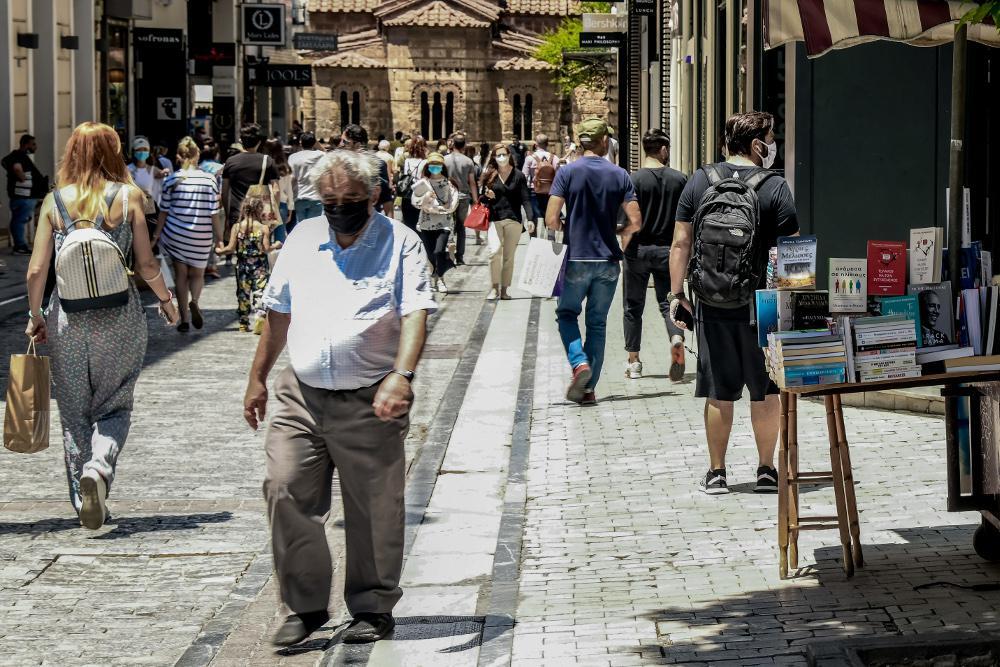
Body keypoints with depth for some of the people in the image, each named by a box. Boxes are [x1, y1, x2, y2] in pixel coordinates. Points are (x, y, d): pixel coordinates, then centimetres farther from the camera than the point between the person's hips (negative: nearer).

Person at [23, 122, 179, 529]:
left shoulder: (54, 202, 1)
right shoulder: (128, 196, -4)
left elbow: (36, 271, -1)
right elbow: (146, 265, -4)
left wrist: (35, 317, 13)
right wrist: (166, 300, 14)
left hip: (67, 320, 1)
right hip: (119, 317, -1)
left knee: (74, 415, 13)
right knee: (115, 407, 11)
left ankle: (86, 505, 17)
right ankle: (99, 466, -18)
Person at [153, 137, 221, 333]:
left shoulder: (172, 180, -5)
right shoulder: (209, 180, -6)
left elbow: (164, 211, -1)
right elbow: (214, 212, -5)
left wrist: (156, 234, 10)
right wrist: (220, 236, 5)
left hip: (176, 234, 0)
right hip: (202, 236, 0)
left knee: (181, 275, 10)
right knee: (197, 274, 17)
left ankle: (184, 320, 7)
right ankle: (194, 301, -14)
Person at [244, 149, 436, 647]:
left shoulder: (400, 243, -2)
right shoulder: (302, 240, 12)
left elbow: (415, 315, -15)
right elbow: (278, 314, 20)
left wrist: (402, 375, -30)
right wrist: (258, 378, 20)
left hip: (370, 404, -3)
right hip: (301, 396, 3)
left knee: (374, 512, 4)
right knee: (286, 491, -6)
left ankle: (373, 609, 20)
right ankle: (305, 605, 7)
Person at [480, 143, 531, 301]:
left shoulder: (518, 175, 3)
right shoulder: (490, 175, 8)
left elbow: (525, 199, 0)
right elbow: (481, 198, 15)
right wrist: (487, 196, -9)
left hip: (514, 219, 0)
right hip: (494, 219, 0)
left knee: (509, 256, 4)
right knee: (494, 251, -18)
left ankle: (504, 290, 12)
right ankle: (494, 288, -9)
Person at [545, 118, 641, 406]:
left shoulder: (567, 172, -7)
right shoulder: (619, 175, -1)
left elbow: (551, 219, -12)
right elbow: (635, 222, -4)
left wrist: (565, 231, 9)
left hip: (577, 259, -2)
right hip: (608, 261, 2)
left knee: (567, 314, 15)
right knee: (598, 322, 11)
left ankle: (579, 362, -10)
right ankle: (589, 388, 11)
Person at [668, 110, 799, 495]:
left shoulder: (700, 182, 3)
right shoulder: (775, 187, -5)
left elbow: (681, 243, 3)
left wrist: (676, 294, 9)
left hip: (712, 305, 2)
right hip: (762, 306, -2)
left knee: (718, 393, 7)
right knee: (766, 392, 9)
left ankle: (716, 473, 10)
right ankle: (766, 471, 13)